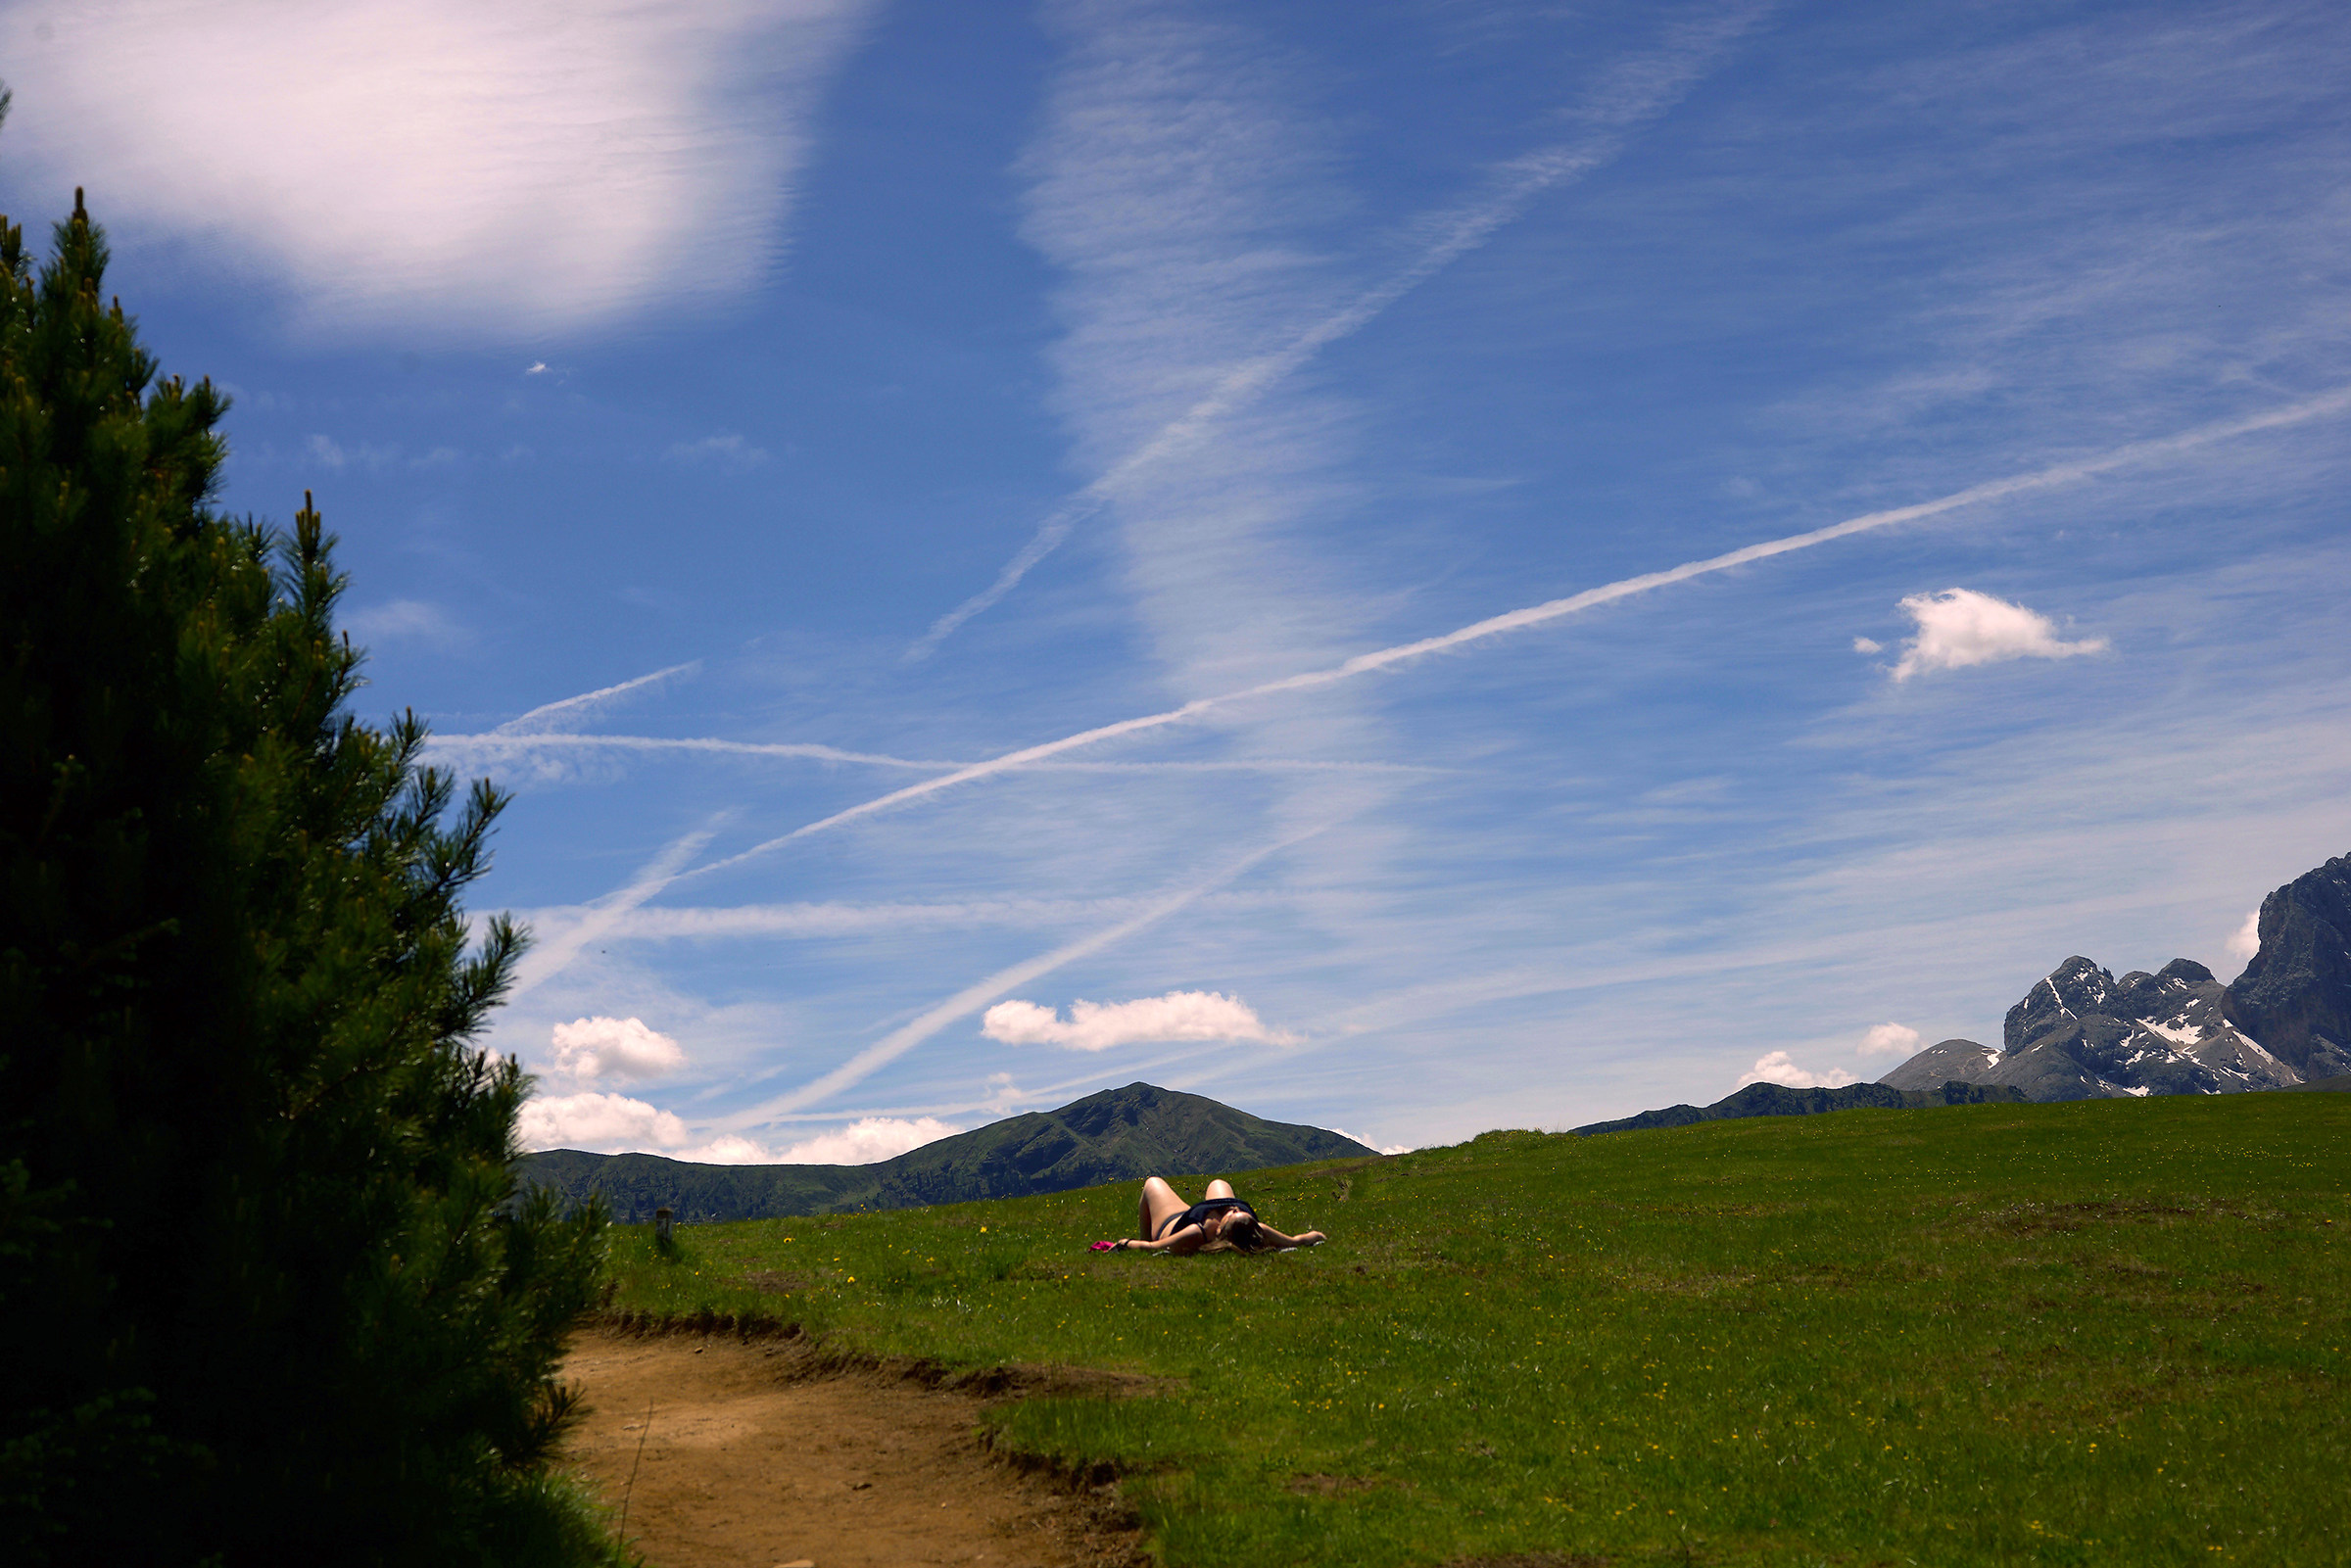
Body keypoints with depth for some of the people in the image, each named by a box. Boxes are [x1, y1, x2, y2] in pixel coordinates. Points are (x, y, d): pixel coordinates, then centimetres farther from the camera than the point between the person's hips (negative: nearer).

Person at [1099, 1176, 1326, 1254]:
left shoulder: (1196, 1234, -49)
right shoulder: (1256, 1231, -43)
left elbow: (1151, 1248, -39)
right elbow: (1294, 1241, -32)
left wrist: (1123, 1244, -23)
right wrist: (1313, 1237, -14)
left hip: (1170, 1227, -3)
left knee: (1152, 1182, 21)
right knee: (1218, 1184, 32)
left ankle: (1143, 1234, 41)